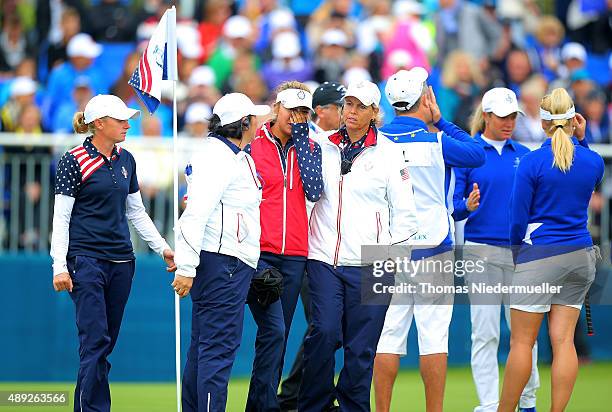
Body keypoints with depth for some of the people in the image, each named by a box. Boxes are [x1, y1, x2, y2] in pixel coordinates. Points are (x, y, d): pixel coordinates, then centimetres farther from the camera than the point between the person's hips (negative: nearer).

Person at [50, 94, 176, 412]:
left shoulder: (126, 160, 13)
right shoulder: (74, 161, -6)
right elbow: (61, 217, -7)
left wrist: (162, 247, 17)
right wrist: (59, 266, -13)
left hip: (121, 261, 7)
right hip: (86, 259, -7)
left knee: (106, 343, 7)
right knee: (95, 341, -12)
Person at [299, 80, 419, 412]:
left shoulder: (388, 154, 4)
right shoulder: (322, 148, 8)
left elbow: (404, 212, 7)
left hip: (368, 264, -1)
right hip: (324, 258, 1)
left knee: (361, 346, 0)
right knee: (324, 333, -12)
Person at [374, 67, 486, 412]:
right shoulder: (435, 142, -9)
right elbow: (478, 155, 7)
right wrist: (441, 121, 10)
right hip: (433, 250, -3)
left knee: (388, 335, 4)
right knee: (434, 335, -1)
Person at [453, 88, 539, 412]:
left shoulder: (523, 154, 11)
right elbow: (453, 207, 1)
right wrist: (468, 206, -24)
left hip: (519, 251, 3)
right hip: (482, 251, -3)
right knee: (485, 333, -4)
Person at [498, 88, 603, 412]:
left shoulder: (532, 162, -10)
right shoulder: (593, 161, 2)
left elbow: (518, 219, -6)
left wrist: (516, 253, 12)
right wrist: (581, 140, 18)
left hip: (539, 257, -5)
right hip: (580, 257, 5)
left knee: (522, 342, 1)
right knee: (564, 340, 3)